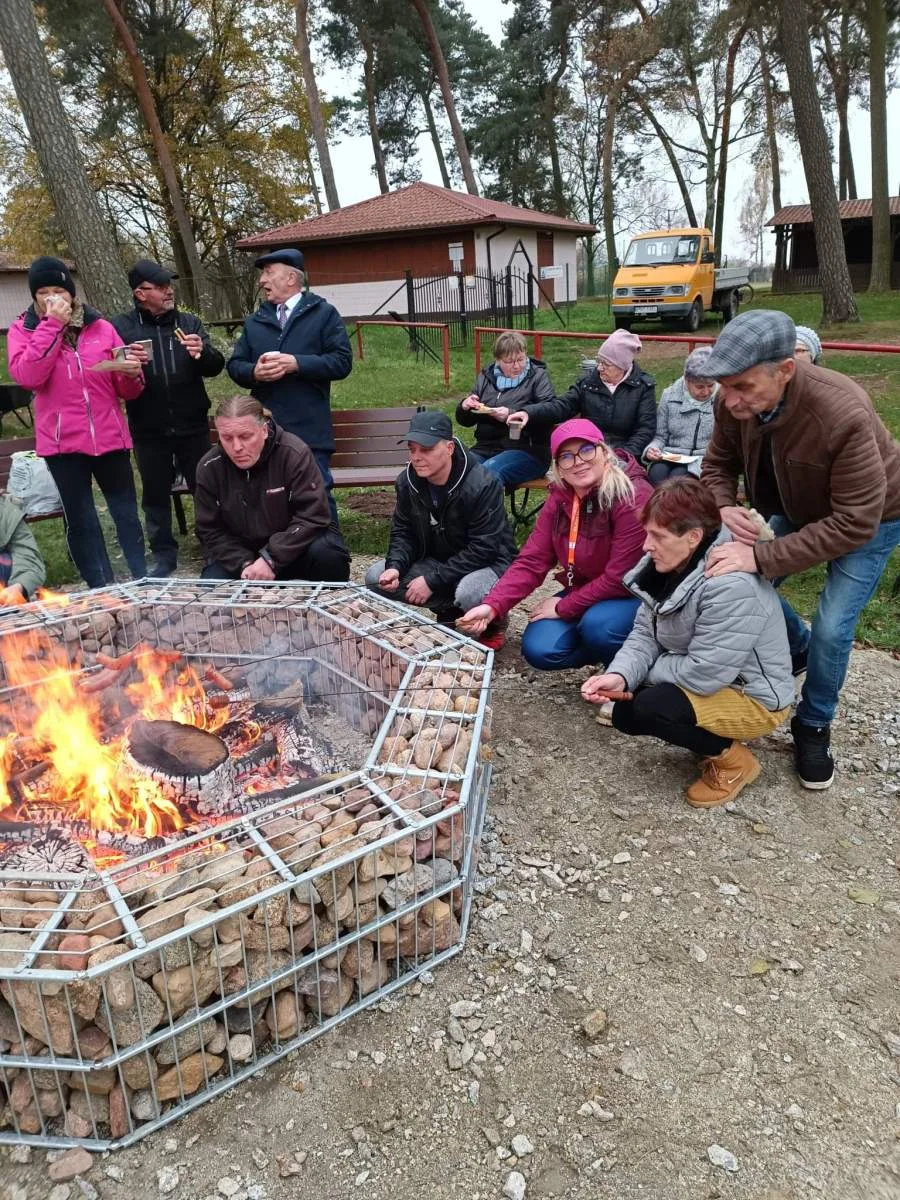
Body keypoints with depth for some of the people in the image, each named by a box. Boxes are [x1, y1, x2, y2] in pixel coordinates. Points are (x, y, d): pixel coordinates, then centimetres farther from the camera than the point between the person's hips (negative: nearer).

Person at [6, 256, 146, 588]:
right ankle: (102, 588, 15)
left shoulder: (100, 327, 8)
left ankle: (142, 580, 17)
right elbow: (28, 375, -16)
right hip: (61, 441, -1)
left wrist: (131, 374, -12)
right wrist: (52, 324, -14)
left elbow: (126, 391, 11)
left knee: (126, 511, 7)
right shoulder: (23, 330, 5)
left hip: (109, 437, 1)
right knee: (80, 518, 5)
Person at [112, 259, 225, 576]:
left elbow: (216, 366, 0)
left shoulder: (189, 322, 6)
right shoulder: (121, 327, 1)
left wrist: (203, 352, -23)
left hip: (192, 426, 1)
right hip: (148, 431, 0)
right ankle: (163, 554, 23)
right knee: (156, 495, 10)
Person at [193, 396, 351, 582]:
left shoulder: (294, 453, -20)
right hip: (240, 554, 3)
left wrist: (271, 559, -27)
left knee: (326, 551, -32)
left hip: (291, 549, -2)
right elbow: (210, 531, -4)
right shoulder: (208, 467, -10)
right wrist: (243, 564, -20)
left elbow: (313, 516, -22)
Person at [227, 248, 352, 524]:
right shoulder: (255, 321, 16)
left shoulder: (323, 313, 3)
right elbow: (234, 365, 14)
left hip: (309, 431, -4)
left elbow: (341, 362, -7)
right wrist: (254, 372, -9)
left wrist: (296, 363, -16)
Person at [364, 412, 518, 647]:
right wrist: (395, 566, -20)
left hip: (488, 563, -6)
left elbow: (483, 549, -26)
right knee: (375, 578, -9)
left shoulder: (482, 485, -25)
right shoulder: (407, 482, -6)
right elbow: (402, 533, 3)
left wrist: (432, 579, -27)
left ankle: (494, 623, -2)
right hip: (437, 562, 7)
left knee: (469, 593, -40)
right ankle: (450, 610, 2)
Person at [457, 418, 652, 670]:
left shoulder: (632, 496, -23)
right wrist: (492, 606, -24)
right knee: (539, 649, -12)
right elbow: (531, 561, -9)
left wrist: (563, 608, -16)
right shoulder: (559, 498, -3)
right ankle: (609, 648, 12)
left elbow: (621, 577, -23)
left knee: (597, 625, -35)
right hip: (583, 593, 6)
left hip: (633, 596, -6)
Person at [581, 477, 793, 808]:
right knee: (623, 713, 2)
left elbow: (703, 674, -32)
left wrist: (646, 669, -15)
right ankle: (716, 737, 16)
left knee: (650, 709, -27)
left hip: (756, 697, -9)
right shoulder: (668, 565, -7)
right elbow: (644, 635, -5)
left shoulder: (732, 586, -34)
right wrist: (620, 675, -25)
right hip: (706, 679, 9)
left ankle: (734, 761, -1)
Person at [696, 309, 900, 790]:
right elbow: (717, 465, -6)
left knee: (832, 628, -13)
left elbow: (855, 524, -37)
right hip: (800, 510, 6)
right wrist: (724, 508, -29)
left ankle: (814, 727, 15)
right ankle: (798, 649, 33)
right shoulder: (734, 402, -25)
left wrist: (761, 557, -42)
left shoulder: (844, 416, -42)